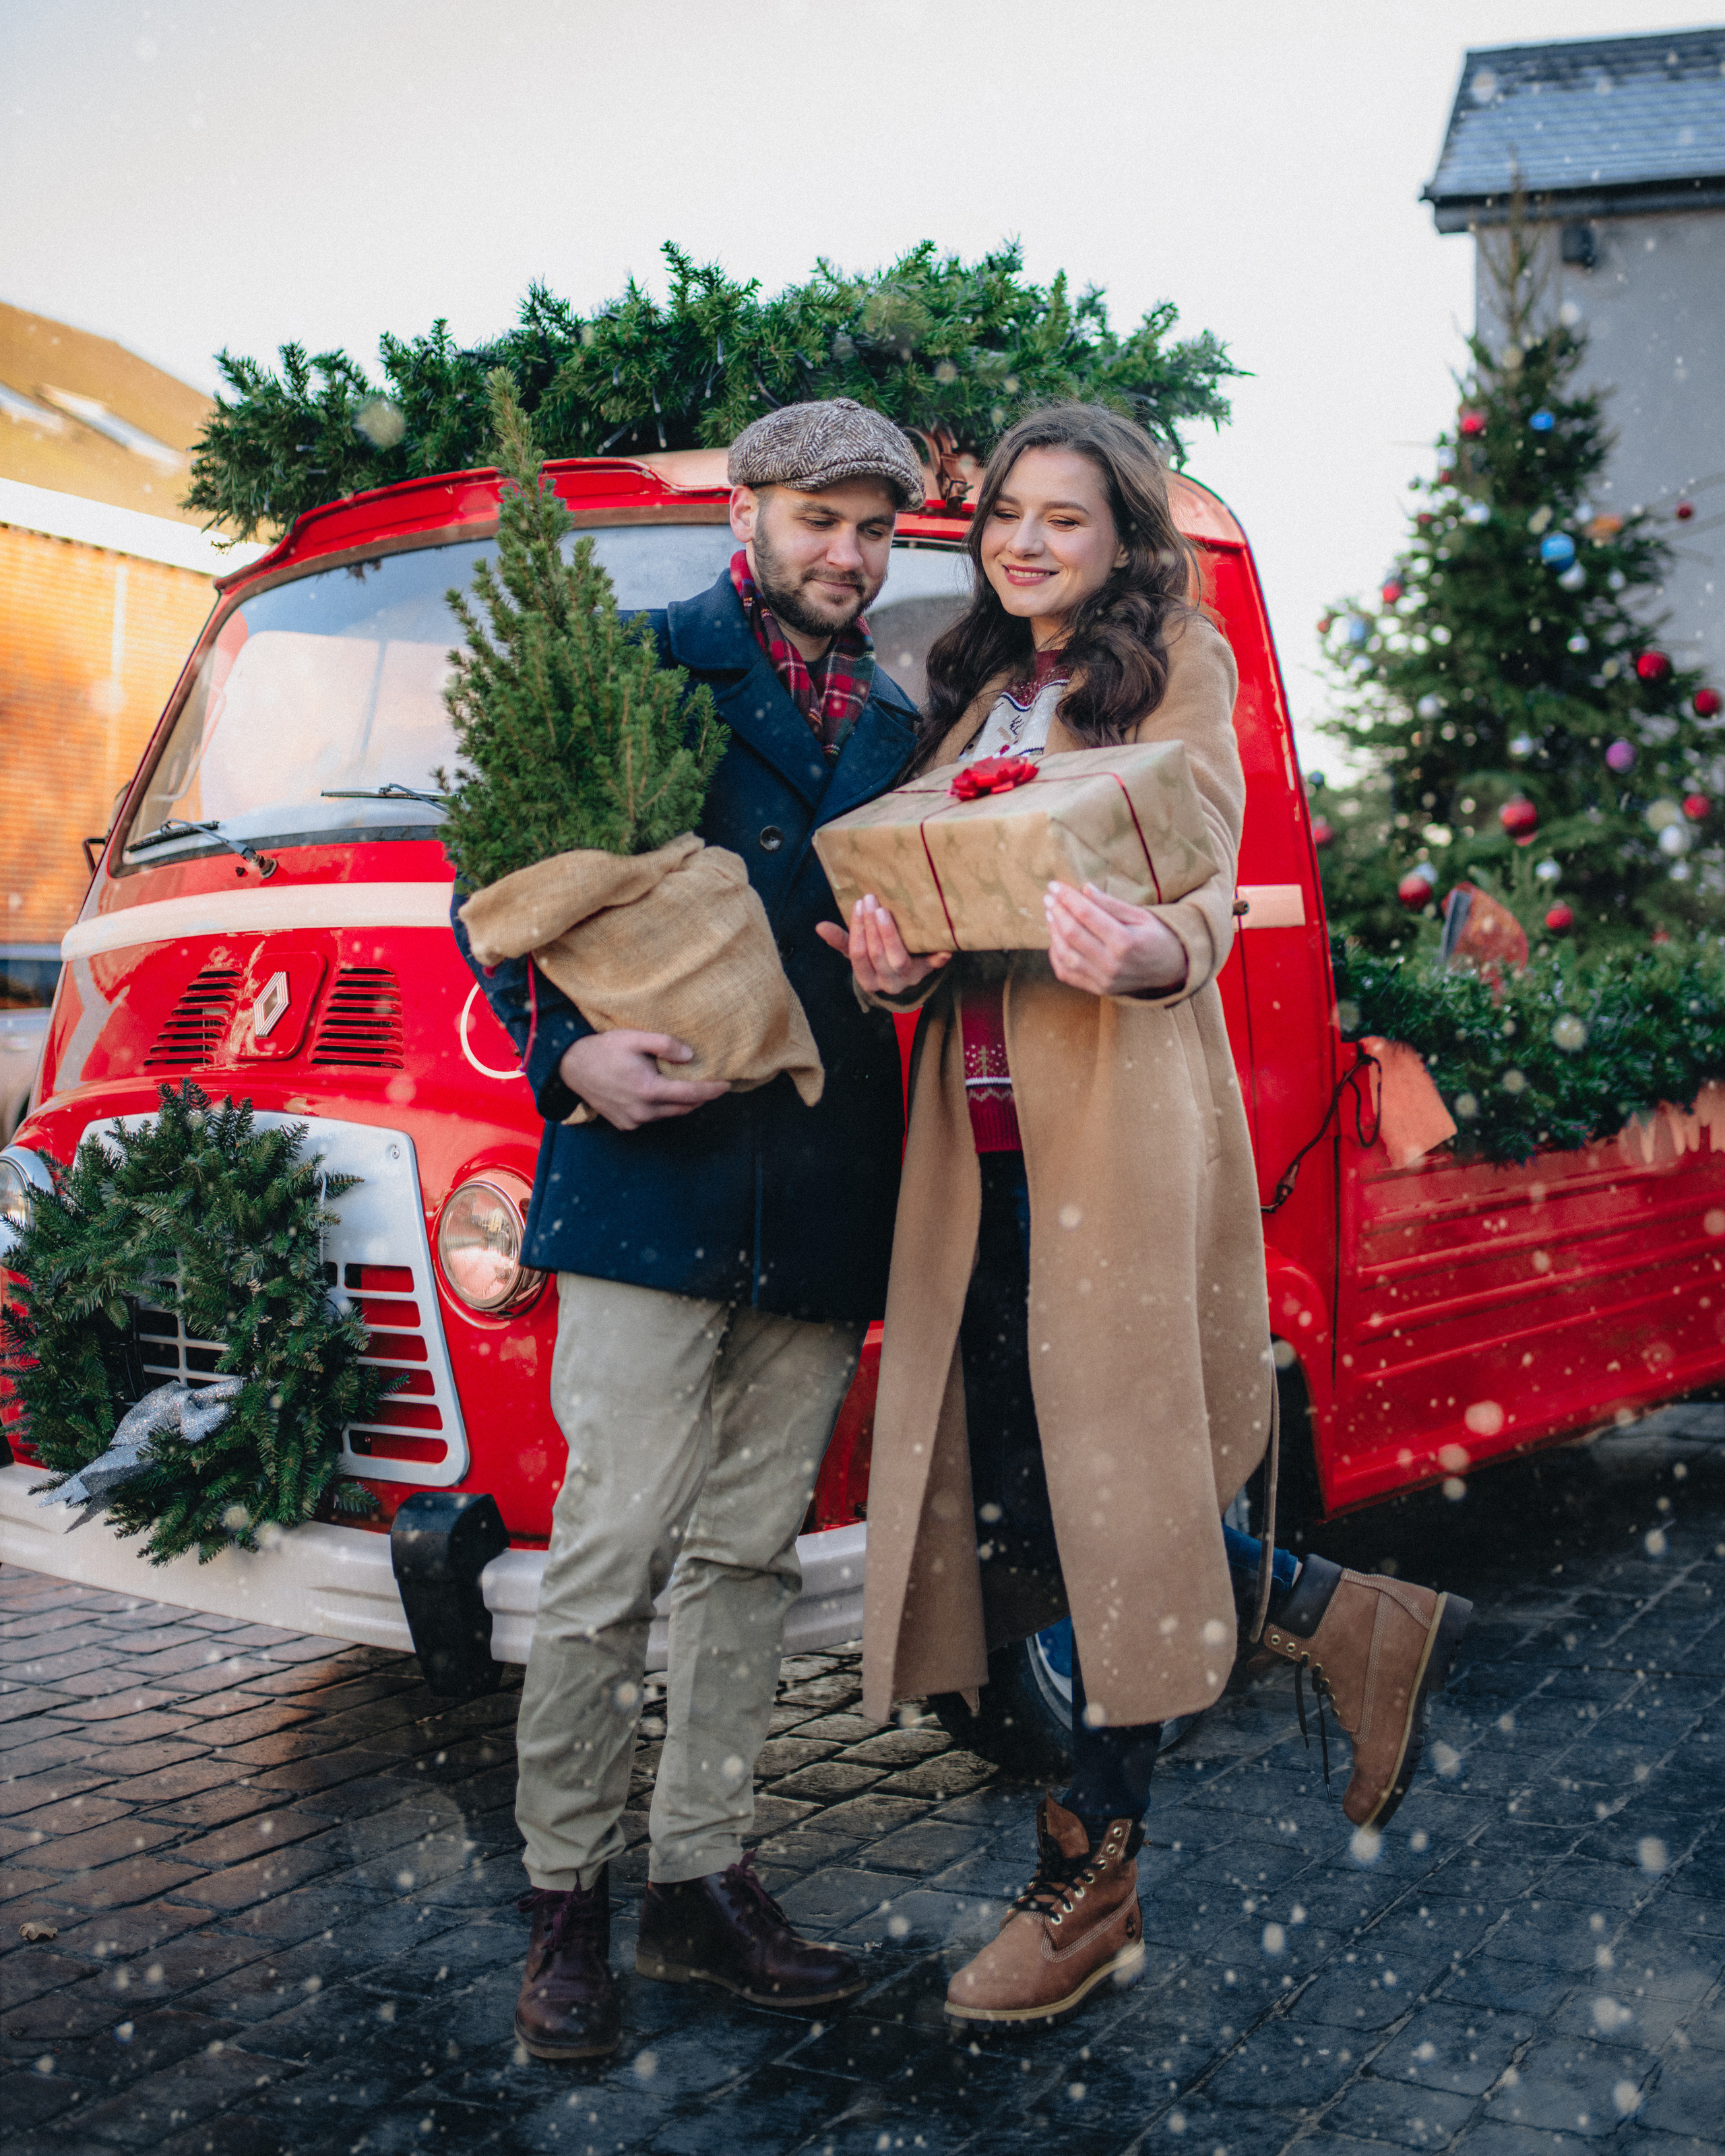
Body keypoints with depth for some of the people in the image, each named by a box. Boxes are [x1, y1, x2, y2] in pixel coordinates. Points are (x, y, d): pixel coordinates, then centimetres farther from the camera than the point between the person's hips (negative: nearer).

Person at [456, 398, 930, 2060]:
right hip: (654, 1169, -5)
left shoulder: (894, 731, 20)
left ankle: (699, 1881, 20)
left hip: (826, 1200, 5)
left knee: (749, 1550, 10)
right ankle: (565, 1898, 11)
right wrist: (569, 1052, -15)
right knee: (612, 1549, -4)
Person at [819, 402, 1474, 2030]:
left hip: (1118, 1114, -6)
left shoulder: (1175, 667, 4)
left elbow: (1205, 885, -9)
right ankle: (1345, 1623, 21)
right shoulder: (970, 694, 23)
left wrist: (1152, 948, -33)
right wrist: (896, 957, -7)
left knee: (1107, 1471, -5)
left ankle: (1088, 1874, 8)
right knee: (1006, 1476, 3)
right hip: (978, 1128, 6)